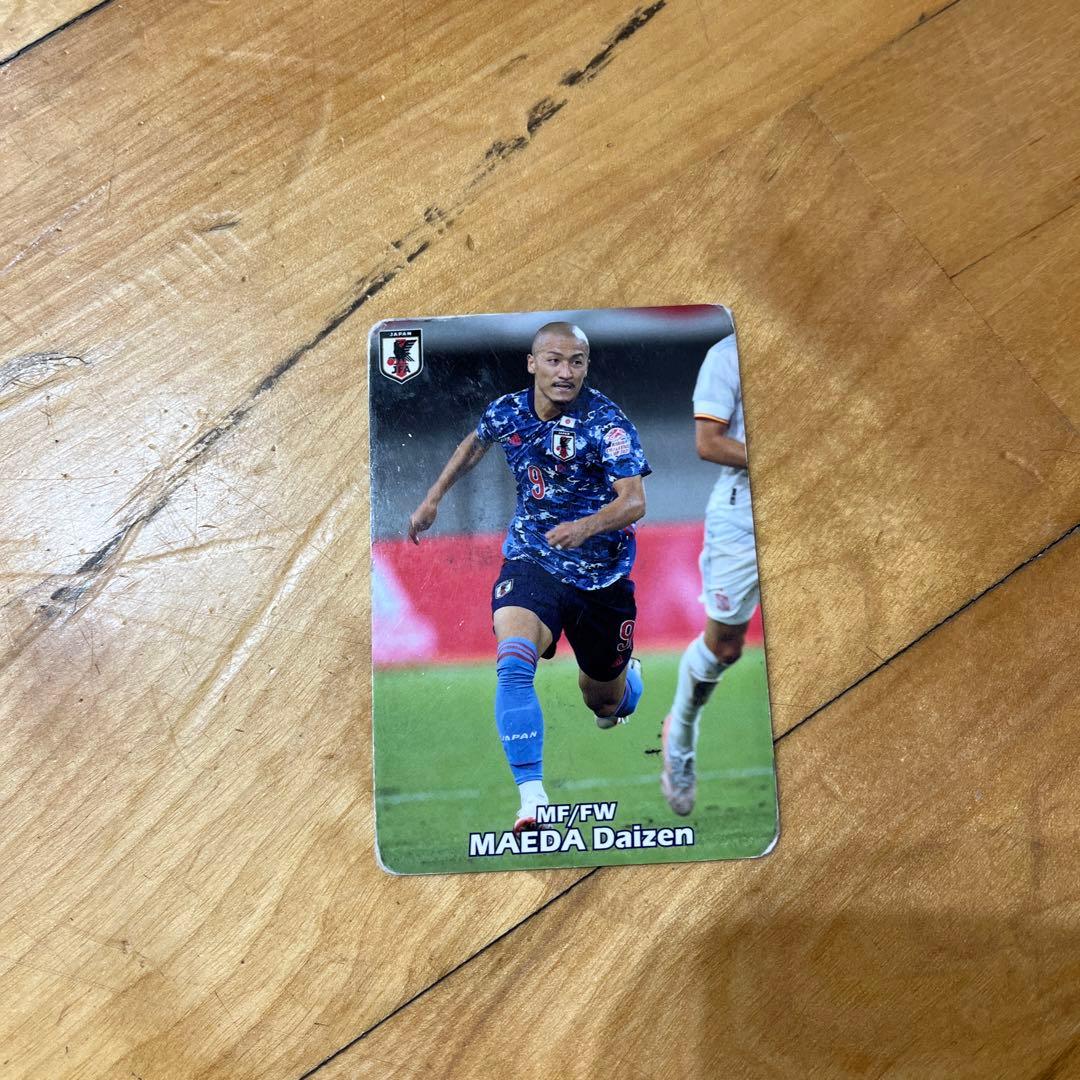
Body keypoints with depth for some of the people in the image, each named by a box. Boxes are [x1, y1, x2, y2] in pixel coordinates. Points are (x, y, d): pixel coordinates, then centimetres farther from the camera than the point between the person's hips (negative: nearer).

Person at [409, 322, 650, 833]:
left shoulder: (607, 421, -17)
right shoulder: (505, 412, -5)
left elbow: (635, 500, -27)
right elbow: (474, 443, 18)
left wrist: (585, 527, -46)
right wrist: (433, 498, 18)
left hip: (602, 573, -1)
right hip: (531, 558, 2)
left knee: (605, 703, 15)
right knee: (512, 664, -28)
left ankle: (625, 674, 53)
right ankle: (532, 799, -21)